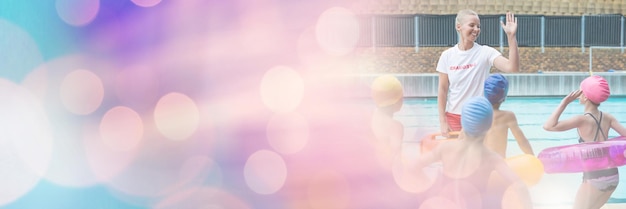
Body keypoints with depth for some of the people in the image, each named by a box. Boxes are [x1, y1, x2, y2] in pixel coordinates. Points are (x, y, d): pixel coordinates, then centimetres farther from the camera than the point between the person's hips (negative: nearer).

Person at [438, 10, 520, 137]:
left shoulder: (486, 52, -5)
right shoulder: (447, 55, -1)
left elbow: (512, 67, -20)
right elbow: (443, 90, 2)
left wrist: (511, 36, -26)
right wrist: (443, 121, -3)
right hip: (453, 117, 1)